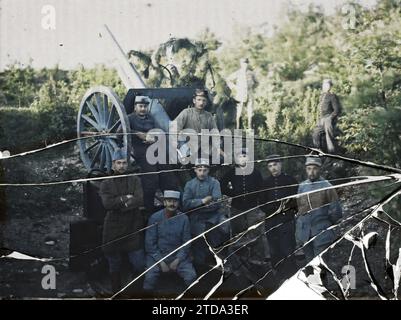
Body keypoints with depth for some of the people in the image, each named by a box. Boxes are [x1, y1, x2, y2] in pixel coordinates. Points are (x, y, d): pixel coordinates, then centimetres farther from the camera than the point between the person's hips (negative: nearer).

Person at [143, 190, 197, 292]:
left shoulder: (183, 218, -1)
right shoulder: (155, 218, -5)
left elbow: (186, 242, 2)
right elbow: (150, 243, -4)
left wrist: (177, 260, -9)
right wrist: (161, 262, -11)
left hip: (178, 256, 1)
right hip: (157, 256, -1)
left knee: (191, 276, -21)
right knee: (150, 278, -27)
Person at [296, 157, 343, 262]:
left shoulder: (326, 186, -6)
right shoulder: (302, 186, 9)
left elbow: (336, 210, -2)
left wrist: (327, 224, 7)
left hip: (322, 233, -5)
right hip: (305, 234, 5)